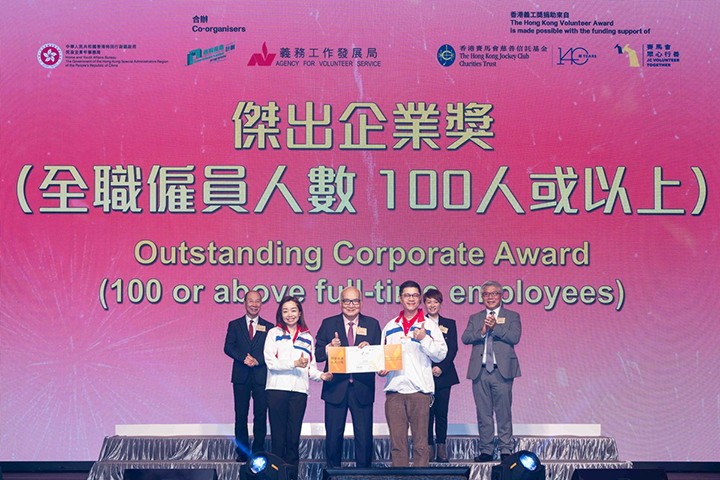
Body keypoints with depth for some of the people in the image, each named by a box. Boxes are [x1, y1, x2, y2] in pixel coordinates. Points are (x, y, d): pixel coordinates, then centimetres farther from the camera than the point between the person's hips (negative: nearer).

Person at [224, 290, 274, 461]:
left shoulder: (268, 327, 10)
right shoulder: (234, 325, 10)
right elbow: (228, 348, 0)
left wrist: (257, 361, -14)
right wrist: (244, 358, -15)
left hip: (261, 375, 0)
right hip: (241, 376, 0)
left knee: (261, 414, -2)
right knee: (241, 415, 0)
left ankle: (258, 451, 4)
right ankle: (242, 451, 6)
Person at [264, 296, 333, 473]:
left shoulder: (307, 337, 19)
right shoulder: (274, 333, 9)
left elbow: (311, 366, 18)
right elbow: (270, 361, -3)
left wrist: (321, 375, -2)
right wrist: (294, 363, -13)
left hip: (299, 391, 2)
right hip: (278, 389, -2)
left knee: (294, 436, 2)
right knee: (278, 435, -3)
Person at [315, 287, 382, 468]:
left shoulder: (372, 324, 8)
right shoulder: (328, 324, 7)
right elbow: (317, 354, 2)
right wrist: (330, 348, -18)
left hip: (362, 389, 0)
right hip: (336, 389, 0)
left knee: (364, 436, 1)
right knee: (333, 435, 6)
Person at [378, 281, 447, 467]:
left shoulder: (429, 325, 7)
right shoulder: (390, 327, 16)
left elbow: (441, 354, 0)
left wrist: (424, 339, -14)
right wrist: (381, 369, 1)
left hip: (419, 389, -3)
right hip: (394, 389, 3)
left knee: (420, 441, -2)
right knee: (397, 442, 3)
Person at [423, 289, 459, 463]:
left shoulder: (449, 324, 10)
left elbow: (453, 349, 3)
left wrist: (441, 367, -10)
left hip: (443, 375, 1)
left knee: (442, 413, 0)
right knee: (426, 412, -2)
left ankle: (441, 449, 4)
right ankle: (428, 449, 3)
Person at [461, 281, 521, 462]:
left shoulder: (512, 316, 9)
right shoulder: (475, 318, 17)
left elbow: (514, 337, -7)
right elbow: (465, 338, 2)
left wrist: (495, 327, -15)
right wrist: (482, 332, -13)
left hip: (502, 371, -3)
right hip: (480, 372, 3)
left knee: (504, 413, -3)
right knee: (483, 414, 4)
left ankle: (505, 450, 4)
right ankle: (486, 450, 11)